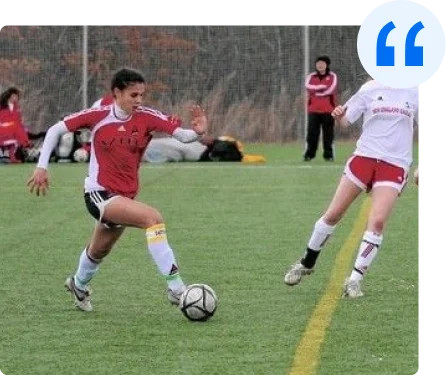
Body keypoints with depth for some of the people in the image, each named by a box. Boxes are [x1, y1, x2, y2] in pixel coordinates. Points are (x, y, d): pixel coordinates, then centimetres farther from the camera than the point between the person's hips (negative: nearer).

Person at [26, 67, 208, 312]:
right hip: (99, 193, -5)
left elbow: (181, 135, -18)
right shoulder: (98, 116, -11)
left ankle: (79, 285, 58)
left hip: (125, 197, 5)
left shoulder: (146, 117, -6)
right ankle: (175, 287, -28)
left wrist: (196, 132, -39)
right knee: (153, 218, -28)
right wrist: (42, 167, -6)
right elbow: (56, 130, -2)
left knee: (99, 251, 26)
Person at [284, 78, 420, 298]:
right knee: (333, 214, 2)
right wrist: (338, 116, -22)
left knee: (377, 221, -16)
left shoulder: (415, 93, 4)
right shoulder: (371, 89, 1)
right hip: (364, 156, 0)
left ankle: (355, 280, -7)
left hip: (394, 166, 0)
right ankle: (307, 263, 24)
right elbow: (345, 120, 1)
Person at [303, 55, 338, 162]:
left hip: (328, 110, -2)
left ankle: (328, 154, 4)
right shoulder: (311, 76, 11)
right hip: (313, 109, 2)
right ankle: (309, 154, 0)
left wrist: (316, 91, -5)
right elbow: (308, 87, -8)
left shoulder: (332, 76, 4)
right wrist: (321, 87, -17)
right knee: (312, 132, -2)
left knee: (328, 133, -1)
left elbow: (330, 90, -11)